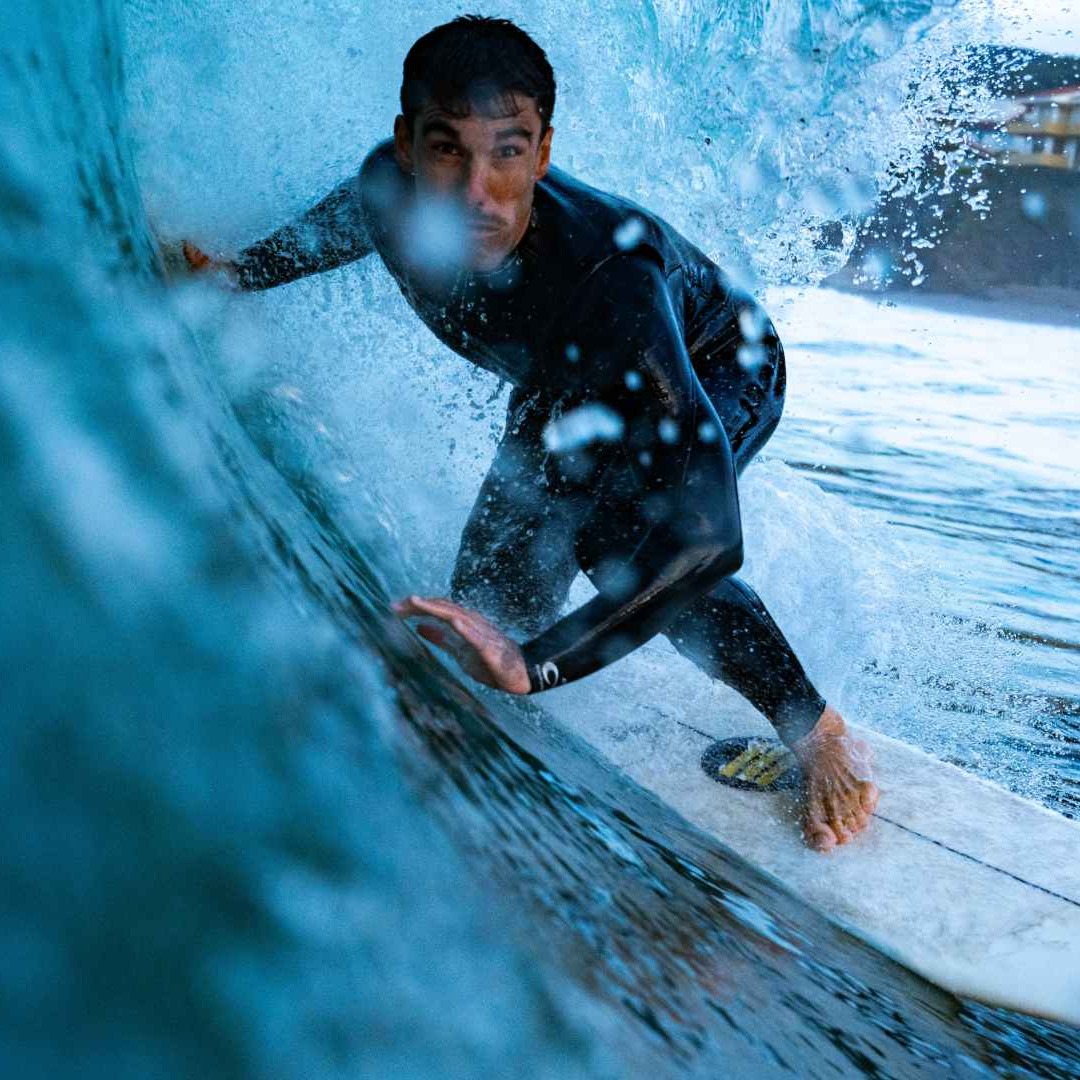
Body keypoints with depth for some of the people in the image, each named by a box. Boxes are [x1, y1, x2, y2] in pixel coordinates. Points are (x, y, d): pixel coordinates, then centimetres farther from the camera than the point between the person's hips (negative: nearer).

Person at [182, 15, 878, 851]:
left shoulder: (605, 274, -45)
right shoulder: (390, 189, -27)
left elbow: (706, 532, -50)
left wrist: (534, 665, -56)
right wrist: (238, 273, 14)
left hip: (715, 370, -5)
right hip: (564, 389, 6)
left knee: (614, 530, -35)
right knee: (489, 598, -2)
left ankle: (819, 733, -13)